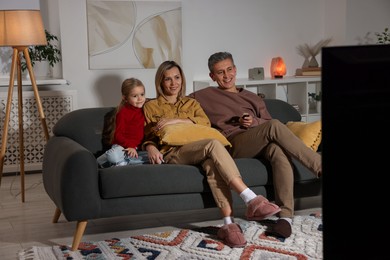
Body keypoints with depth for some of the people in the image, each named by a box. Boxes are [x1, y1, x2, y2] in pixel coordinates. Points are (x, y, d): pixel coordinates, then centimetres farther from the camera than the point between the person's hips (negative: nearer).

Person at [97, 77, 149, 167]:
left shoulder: (144, 111, 14)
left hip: (137, 149, 6)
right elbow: (118, 135, -7)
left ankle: (122, 162, -19)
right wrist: (130, 146, -21)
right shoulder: (123, 113, -3)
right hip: (122, 146, -6)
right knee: (113, 156, -40)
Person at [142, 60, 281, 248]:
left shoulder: (191, 103, 26)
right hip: (172, 153, -3)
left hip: (197, 151, 3)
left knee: (212, 163, -38)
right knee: (213, 144, -35)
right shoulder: (151, 106, 21)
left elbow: (206, 122, 6)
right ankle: (251, 200, -46)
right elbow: (147, 135, 14)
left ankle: (228, 224, -48)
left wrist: (176, 120, -7)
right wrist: (150, 148, -10)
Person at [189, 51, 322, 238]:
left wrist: (255, 122, 2)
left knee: (278, 150, -36)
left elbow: (267, 123, 23)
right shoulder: (204, 96, 21)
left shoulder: (252, 98, 31)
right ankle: (321, 166, -31)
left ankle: (285, 215, -44)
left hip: (259, 144, 4)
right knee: (274, 126, -32)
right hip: (231, 144, -3)